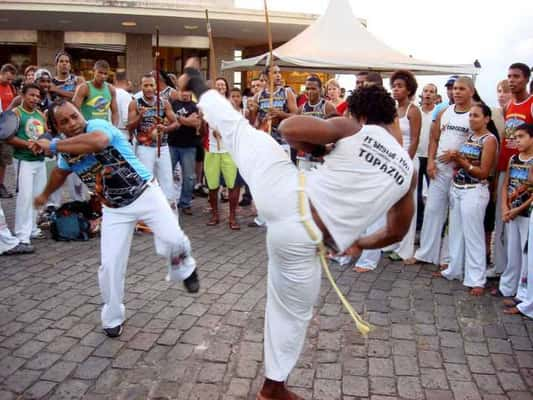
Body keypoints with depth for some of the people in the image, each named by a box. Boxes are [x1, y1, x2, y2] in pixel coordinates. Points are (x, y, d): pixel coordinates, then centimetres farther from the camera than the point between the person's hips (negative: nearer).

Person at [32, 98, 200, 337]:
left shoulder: (98, 126, -19)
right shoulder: (66, 150, 1)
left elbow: (97, 141, -46)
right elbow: (61, 172, 25)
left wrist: (53, 146, -38)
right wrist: (45, 194, 41)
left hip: (145, 194, -5)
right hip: (114, 209, 5)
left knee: (172, 241, -24)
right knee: (110, 267, -2)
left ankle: (184, 268, 13)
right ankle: (112, 318, 22)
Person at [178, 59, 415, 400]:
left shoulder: (353, 129, 1)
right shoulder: (408, 170, 11)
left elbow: (289, 127, -10)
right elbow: (397, 232, 21)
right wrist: (359, 244, 38)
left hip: (284, 191, -1)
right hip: (301, 238, 1)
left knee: (238, 127, 24)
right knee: (293, 313, 23)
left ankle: (198, 84, 47)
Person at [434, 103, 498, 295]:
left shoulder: (490, 140, -9)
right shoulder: (469, 136, 13)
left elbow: (483, 172, -12)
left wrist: (460, 161, -18)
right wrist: (454, 158, -7)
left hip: (475, 192, -7)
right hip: (457, 188, 7)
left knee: (473, 235, -4)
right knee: (456, 231, 13)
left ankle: (476, 279, 3)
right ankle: (455, 269, 25)